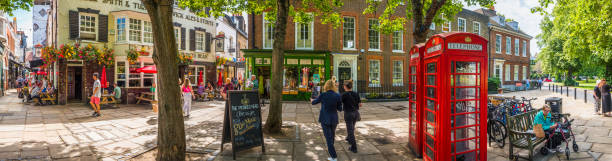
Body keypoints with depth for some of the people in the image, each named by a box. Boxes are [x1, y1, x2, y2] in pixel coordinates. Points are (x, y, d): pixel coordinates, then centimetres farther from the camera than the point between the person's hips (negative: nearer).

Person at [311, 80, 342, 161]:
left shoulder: (323, 95, -12)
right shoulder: (337, 96, -8)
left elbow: (314, 102, 6)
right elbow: (340, 109, -2)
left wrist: (312, 100, 29)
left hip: (325, 119, -3)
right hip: (334, 119, 3)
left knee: (328, 137, 1)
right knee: (332, 135, 25)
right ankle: (330, 148, 48)